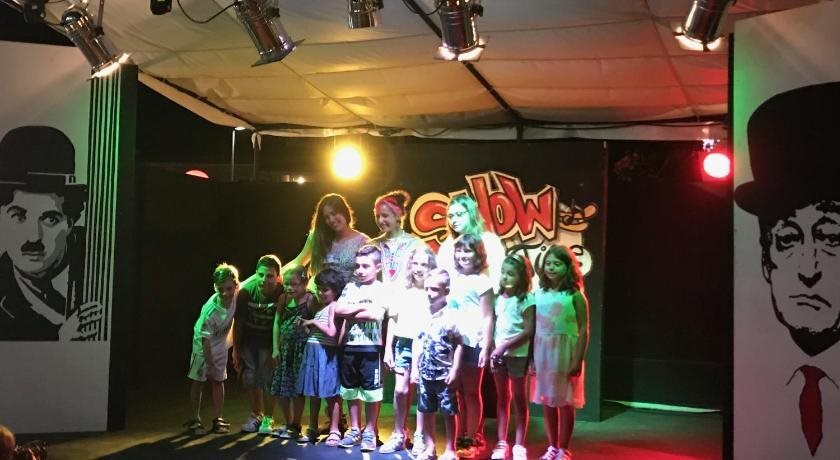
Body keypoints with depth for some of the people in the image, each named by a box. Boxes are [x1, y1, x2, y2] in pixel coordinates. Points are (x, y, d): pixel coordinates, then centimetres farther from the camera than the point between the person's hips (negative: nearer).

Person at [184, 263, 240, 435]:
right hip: (203, 346, -5)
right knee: (199, 381, 3)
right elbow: (206, 340, -28)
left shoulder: (236, 297, -25)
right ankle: (195, 420, 15)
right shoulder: (210, 311, -37)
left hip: (221, 345, 5)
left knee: (218, 381, 11)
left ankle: (217, 419, 19)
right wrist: (210, 364, -22)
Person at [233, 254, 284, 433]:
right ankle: (256, 415, 28)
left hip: (269, 341, -2)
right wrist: (236, 349, -5)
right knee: (250, 378, 8)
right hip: (248, 339, 2)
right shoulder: (247, 291, -23)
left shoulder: (282, 293, -27)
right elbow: (238, 322, -11)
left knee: (268, 378, -5)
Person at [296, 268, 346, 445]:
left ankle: (334, 431, 8)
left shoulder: (333, 306, -9)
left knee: (330, 394, 0)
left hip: (325, 353, -8)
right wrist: (305, 324, 1)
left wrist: (313, 322, -11)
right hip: (312, 351, 8)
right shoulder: (318, 306, 16)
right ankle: (312, 429, 23)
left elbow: (332, 332, -19)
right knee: (313, 392, 14)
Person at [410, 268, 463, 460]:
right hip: (425, 374, 5)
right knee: (426, 411, 13)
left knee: (449, 413, 5)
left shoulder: (451, 316, -10)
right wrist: (414, 368, 7)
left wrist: (455, 370, -12)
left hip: (445, 375, -5)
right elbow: (417, 343, 11)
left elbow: (459, 345, -8)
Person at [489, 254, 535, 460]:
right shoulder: (499, 298, 6)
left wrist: (504, 347, -18)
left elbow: (529, 331, -15)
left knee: (519, 399, 5)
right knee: (502, 399, 11)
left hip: (518, 354, -5)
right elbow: (494, 326, 7)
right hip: (499, 354, 5)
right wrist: (493, 350, -3)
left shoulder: (526, 300, -10)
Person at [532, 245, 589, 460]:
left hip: (565, 353, -4)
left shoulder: (575, 296, -8)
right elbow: (534, 328, 6)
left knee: (565, 402, 4)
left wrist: (578, 360, -13)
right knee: (547, 401, 11)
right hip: (543, 353, 4)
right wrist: (532, 357, 3)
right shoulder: (539, 294, 4)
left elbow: (583, 330, -8)